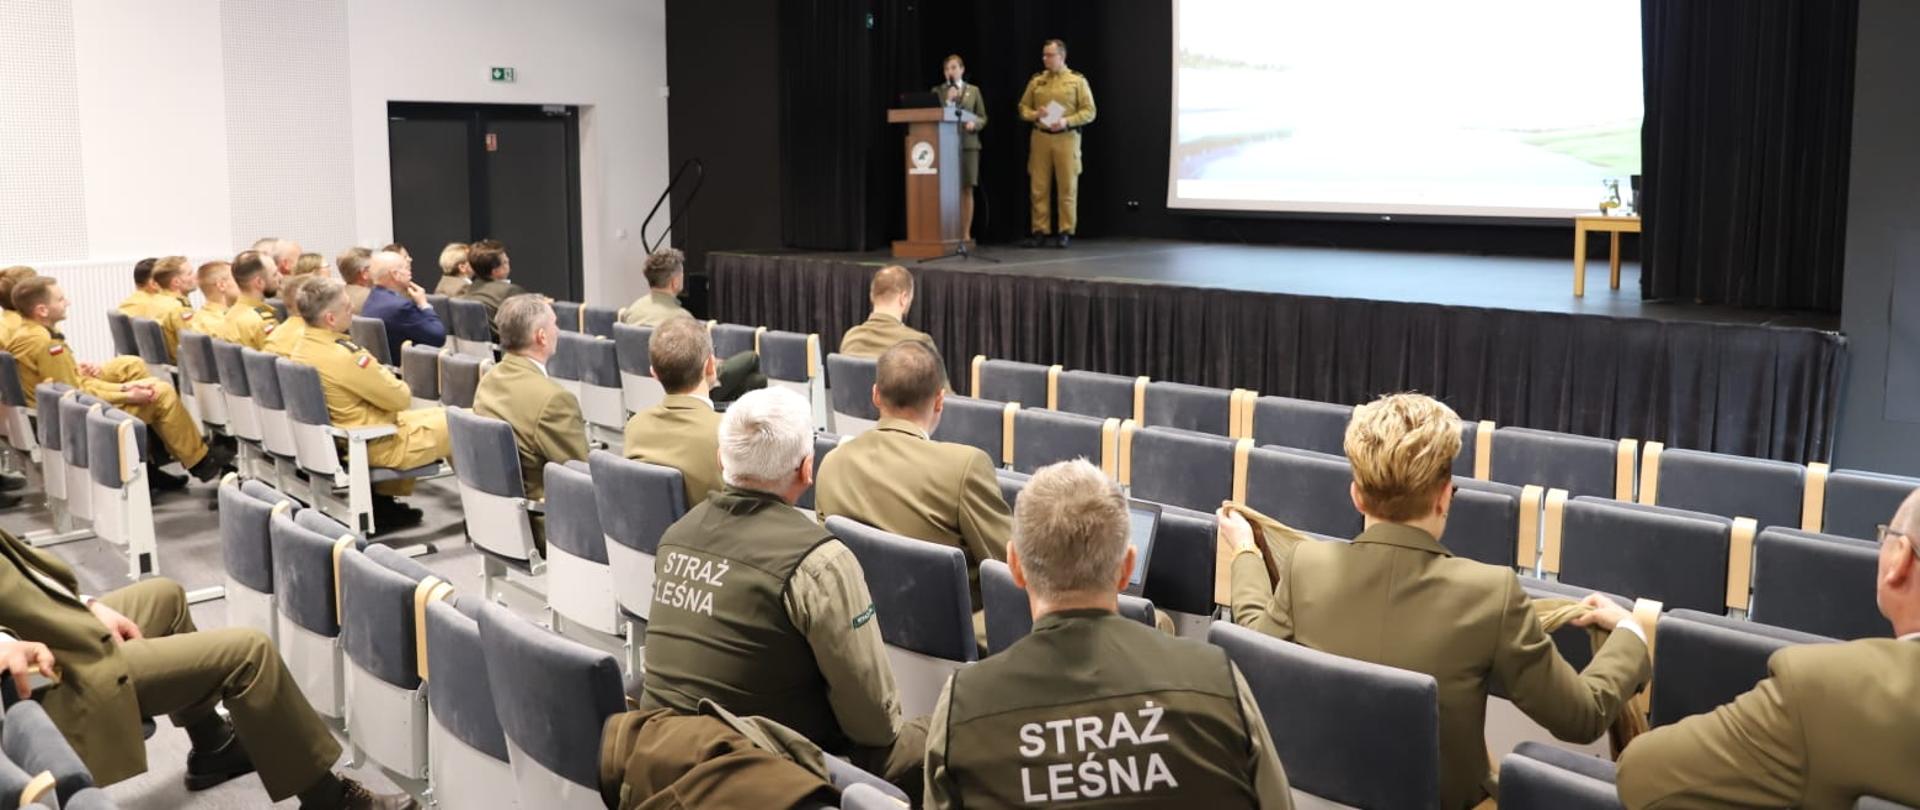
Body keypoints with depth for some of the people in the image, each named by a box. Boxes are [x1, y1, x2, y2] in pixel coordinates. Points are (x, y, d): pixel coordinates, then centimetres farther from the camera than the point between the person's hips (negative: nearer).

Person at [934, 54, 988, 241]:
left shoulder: (973, 90, 11)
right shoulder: (937, 91, 10)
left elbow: (983, 118, 10)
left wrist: (974, 124, -11)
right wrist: (947, 100, -9)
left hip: (968, 144, 1)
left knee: (966, 190, 1)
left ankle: (966, 233, 5)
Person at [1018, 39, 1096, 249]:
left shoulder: (1078, 81, 2)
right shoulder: (1036, 81, 11)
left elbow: (1089, 112, -2)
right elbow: (1023, 107, 14)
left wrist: (1066, 121, -15)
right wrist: (1035, 114, -8)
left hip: (1066, 138, -3)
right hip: (1040, 137, 3)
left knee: (1067, 187, -1)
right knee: (1038, 187, 1)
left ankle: (1065, 232, 5)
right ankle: (1039, 231, 6)